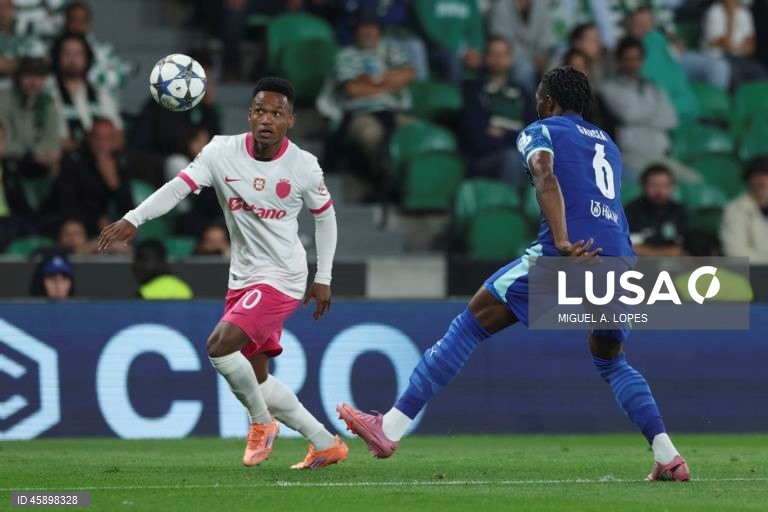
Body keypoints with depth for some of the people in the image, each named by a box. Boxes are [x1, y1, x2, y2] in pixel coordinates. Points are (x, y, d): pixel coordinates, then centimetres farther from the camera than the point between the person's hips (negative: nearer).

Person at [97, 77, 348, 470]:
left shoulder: (304, 166, -9)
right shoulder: (222, 153, -7)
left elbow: (325, 215, 7)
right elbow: (179, 186, -18)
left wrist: (323, 278, 8)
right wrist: (133, 219, -33)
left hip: (281, 278, -5)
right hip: (243, 279, 5)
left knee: (220, 344, -24)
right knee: (256, 381, 9)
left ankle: (261, 423, -2)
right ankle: (325, 444, 23)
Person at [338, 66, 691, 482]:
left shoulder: (539, 132, 10)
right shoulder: (607, 144, 29)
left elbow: (547, 179, -11)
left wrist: (564, 244, -23)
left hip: (568, 255, -5)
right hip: (618, 257, 5)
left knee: (469, 326, 2)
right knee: (612, 363, 24)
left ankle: (391, 428, -3)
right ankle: (668, 457, 6)